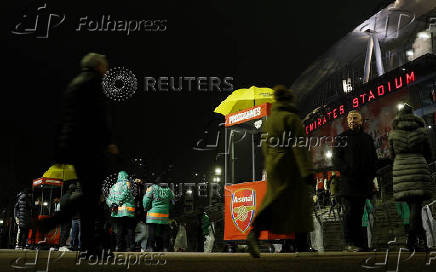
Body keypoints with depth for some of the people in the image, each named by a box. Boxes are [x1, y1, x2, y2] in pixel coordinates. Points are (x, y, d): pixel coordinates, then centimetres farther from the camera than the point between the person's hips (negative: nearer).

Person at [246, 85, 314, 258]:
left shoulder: (269, 119, 12)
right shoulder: (291, 119, -11)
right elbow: (299, 146, -18)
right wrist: (307, 171, -19)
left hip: (273, 167, 7)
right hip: (292, 167, -7)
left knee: (274, 202, 9)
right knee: (299, 205, 3)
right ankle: (302, 247, 4)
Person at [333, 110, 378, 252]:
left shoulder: (368, 139, 17)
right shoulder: (342, 138, 7)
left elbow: (374, 159, 18)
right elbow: (336, 159, 0)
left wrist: (370, 175, 4)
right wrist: (347, 170, -14)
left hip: (363, 182, 4)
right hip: (347, 181, -3)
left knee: (359, 212, 6)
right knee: (350, 211, -8)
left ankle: (359, 242, 10)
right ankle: (349, 242, -5)